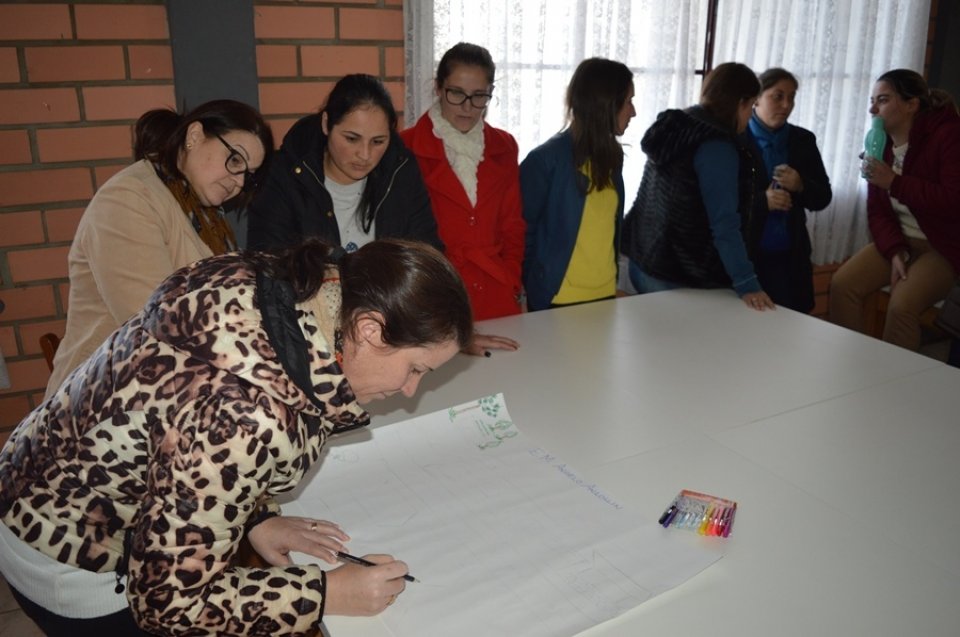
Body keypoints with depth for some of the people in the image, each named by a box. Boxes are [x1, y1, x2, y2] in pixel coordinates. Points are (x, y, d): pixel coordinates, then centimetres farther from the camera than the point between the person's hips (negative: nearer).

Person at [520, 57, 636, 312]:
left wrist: (612, 276, 10)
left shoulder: (611, 155, 7)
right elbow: (521, 230, -10)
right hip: (558, 299, -6)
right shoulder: (547, 159, -15)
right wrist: (534, 284, -7)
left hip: (606, 294, 7)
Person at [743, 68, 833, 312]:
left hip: (790, 258, 4)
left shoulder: (803, 140, 10)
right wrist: (761, 201, -21)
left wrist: (801, 187, -9)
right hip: (743, 255, -4)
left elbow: (823, 197, 11)